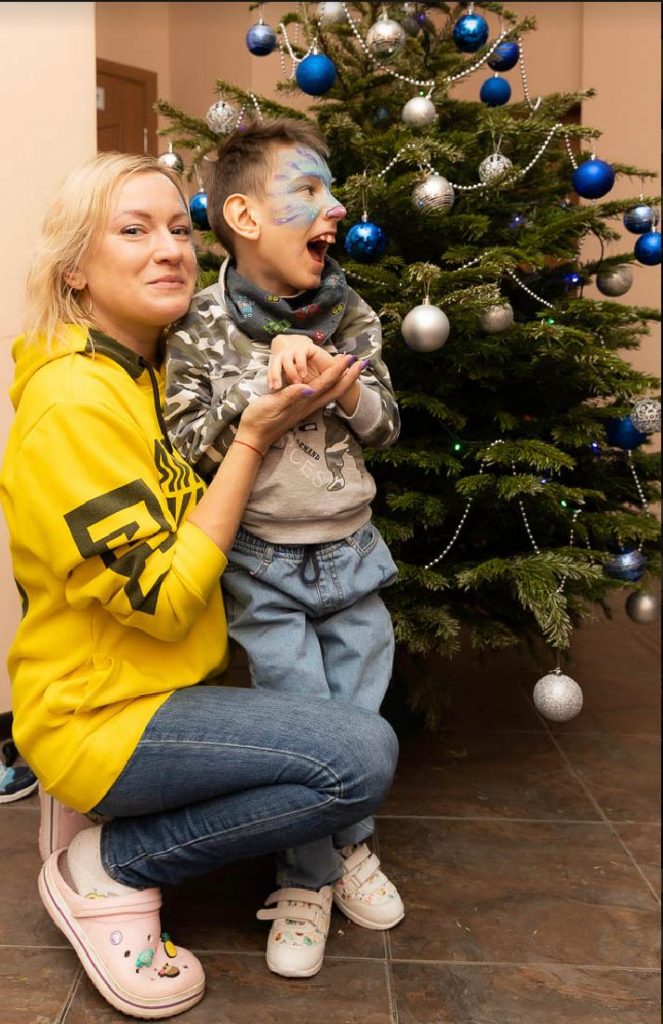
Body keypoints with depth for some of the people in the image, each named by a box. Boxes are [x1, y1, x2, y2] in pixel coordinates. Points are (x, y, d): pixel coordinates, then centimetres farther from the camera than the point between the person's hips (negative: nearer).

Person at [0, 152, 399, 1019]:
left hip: (175, 682, 9)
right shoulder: (72, 403, -22)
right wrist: (254, 436, -21)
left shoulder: (151, 369, 7)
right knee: (363, 756, -20)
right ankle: (110, 870, -3)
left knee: (360, 709, 15)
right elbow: (163, 601, -23)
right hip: (99, 714, -9)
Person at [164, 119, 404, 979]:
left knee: (358, 715, 10)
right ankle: (306, 883, 20)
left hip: (351, 550, 4)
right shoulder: (201, 326, -9)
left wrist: (344, 387, -14)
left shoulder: (352, 316, 1)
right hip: (262, 563, -3)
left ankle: (346, 847, 35)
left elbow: (385, 426, 6)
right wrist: (268, 380, -21)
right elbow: (189, 445, -12)